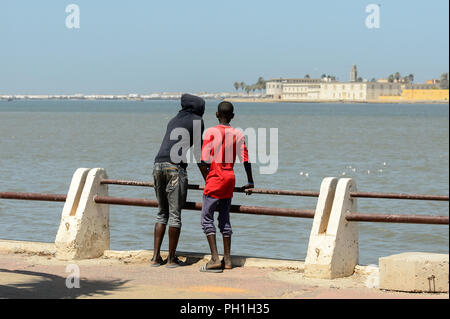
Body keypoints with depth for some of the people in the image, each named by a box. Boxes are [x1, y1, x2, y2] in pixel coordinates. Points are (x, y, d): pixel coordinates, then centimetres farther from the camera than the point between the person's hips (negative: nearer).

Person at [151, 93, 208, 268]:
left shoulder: (173, 121, 28)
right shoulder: (197, 121, 8)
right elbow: (198, 152, 5)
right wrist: (207, 179, 11)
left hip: (158, 165, 7)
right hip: (175, 167, -7)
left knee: (162, 213, 15)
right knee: (175, 214, 0)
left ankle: (156, 257, 12)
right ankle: (171, 259, 4)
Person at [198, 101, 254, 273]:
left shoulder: (211, 132, -8)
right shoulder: (238, 134, 4)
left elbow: (205, 160, -13)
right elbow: (245, 159, 3)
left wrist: (206, 175, 6)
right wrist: (250, 182, 13)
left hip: (215, 177, -5)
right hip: (230, 178, 5)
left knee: (207, 218, -2)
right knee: (225, 218, 14)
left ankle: (215, 259, -12)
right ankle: (227, 260, 14)